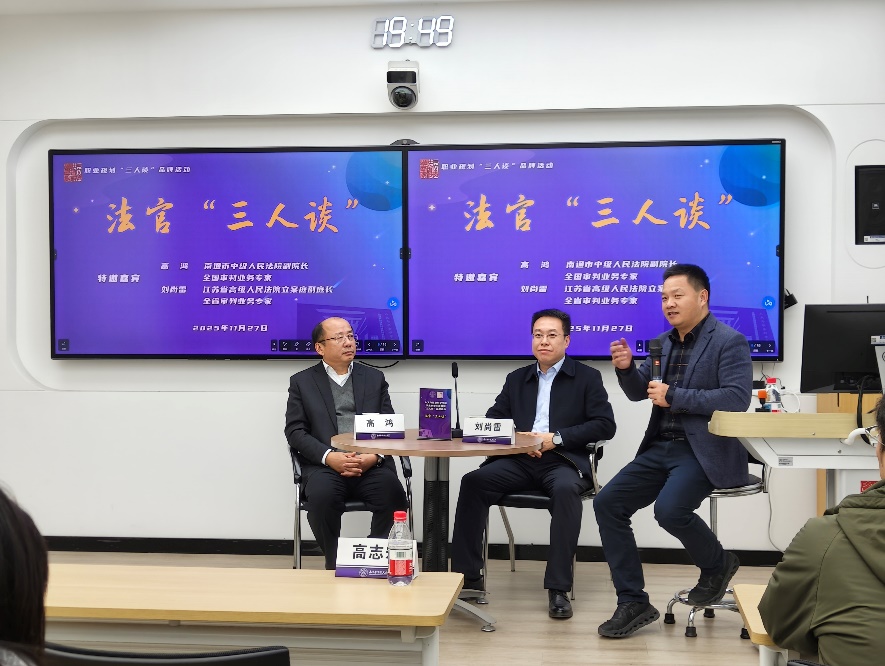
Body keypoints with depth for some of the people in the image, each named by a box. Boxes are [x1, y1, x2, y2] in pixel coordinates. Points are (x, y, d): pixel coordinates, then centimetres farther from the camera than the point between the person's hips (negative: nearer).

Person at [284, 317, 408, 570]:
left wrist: (373, 457, -9)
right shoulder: (302, 382, 14)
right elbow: (295, 432, 4)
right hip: (324, 466, -1)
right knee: (321, 496, -34)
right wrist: (329, 456, -13)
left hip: (372, 466, 2)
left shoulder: (374, 378, 19)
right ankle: (335, 564, -13)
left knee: (393, 493, -29)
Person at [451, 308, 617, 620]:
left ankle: (558, 588, -32)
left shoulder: (587, 378, 10)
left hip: (562, 462, -3)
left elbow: (605, 425, -1)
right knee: (473, 481, -23)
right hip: (519, 461, 4)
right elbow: (492, 421, 16)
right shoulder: (517, 379, 21)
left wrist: (557, 437, -12)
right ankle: (467, 577, -18)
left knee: (566, 489, -38)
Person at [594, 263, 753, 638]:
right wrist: (626, 368, -5)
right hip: (661, 448, 8)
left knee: (669, 509, -30)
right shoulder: (664, 342, 14)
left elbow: (737, 398, -20)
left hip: (704, 451, -8)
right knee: (607, 503, -5)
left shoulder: (729, 342, -8)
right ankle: (633, 603, 0)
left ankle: (717, 564, 3)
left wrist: (675, 396, -20)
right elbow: (639, 392, 18)